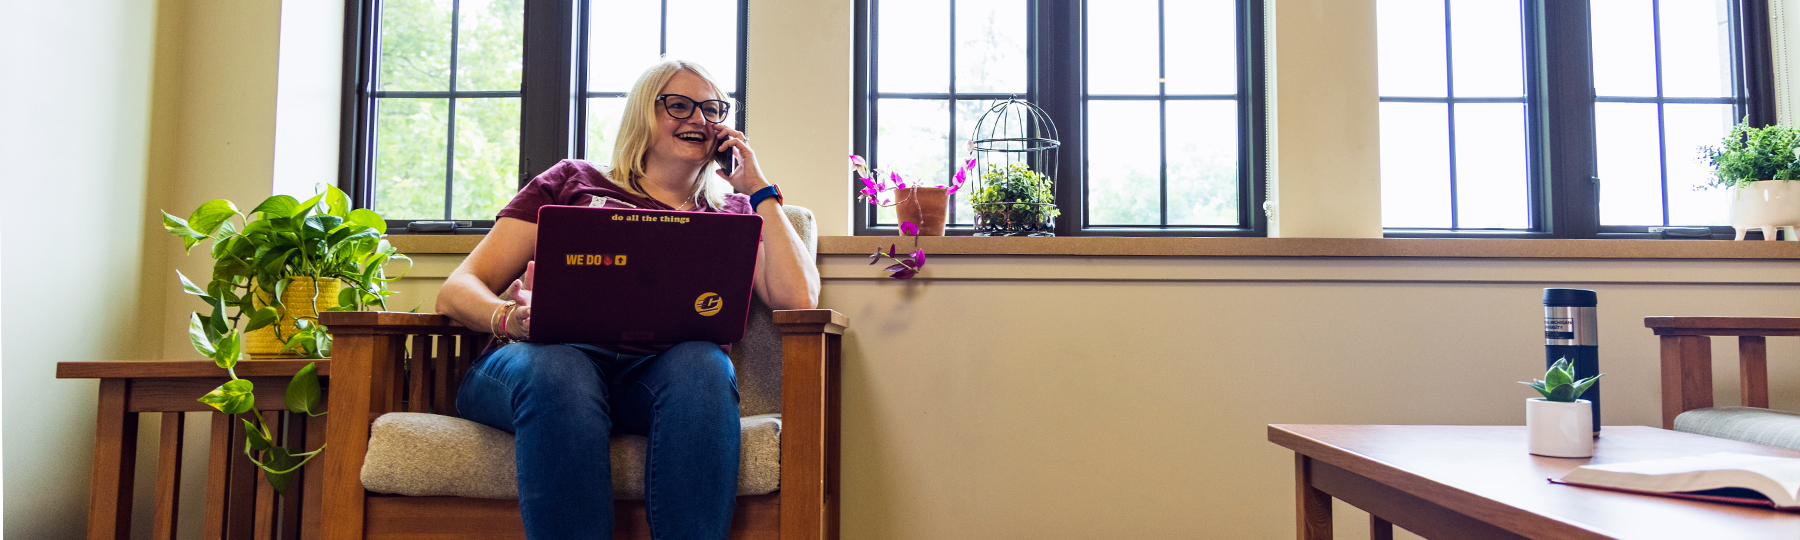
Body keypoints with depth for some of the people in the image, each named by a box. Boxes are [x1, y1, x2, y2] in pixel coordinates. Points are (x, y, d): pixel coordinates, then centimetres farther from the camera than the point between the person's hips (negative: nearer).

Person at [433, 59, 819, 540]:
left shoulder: (732, 213, 25)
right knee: (558, 370, -36)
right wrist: (507, 316, -12)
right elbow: (457, 290, 14)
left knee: (702, 363, -34)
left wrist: (759, 190, 13)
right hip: (545, 357, 0)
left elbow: (798, 301, 5)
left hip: (657, 372, 1)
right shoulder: (573, 181, 22)